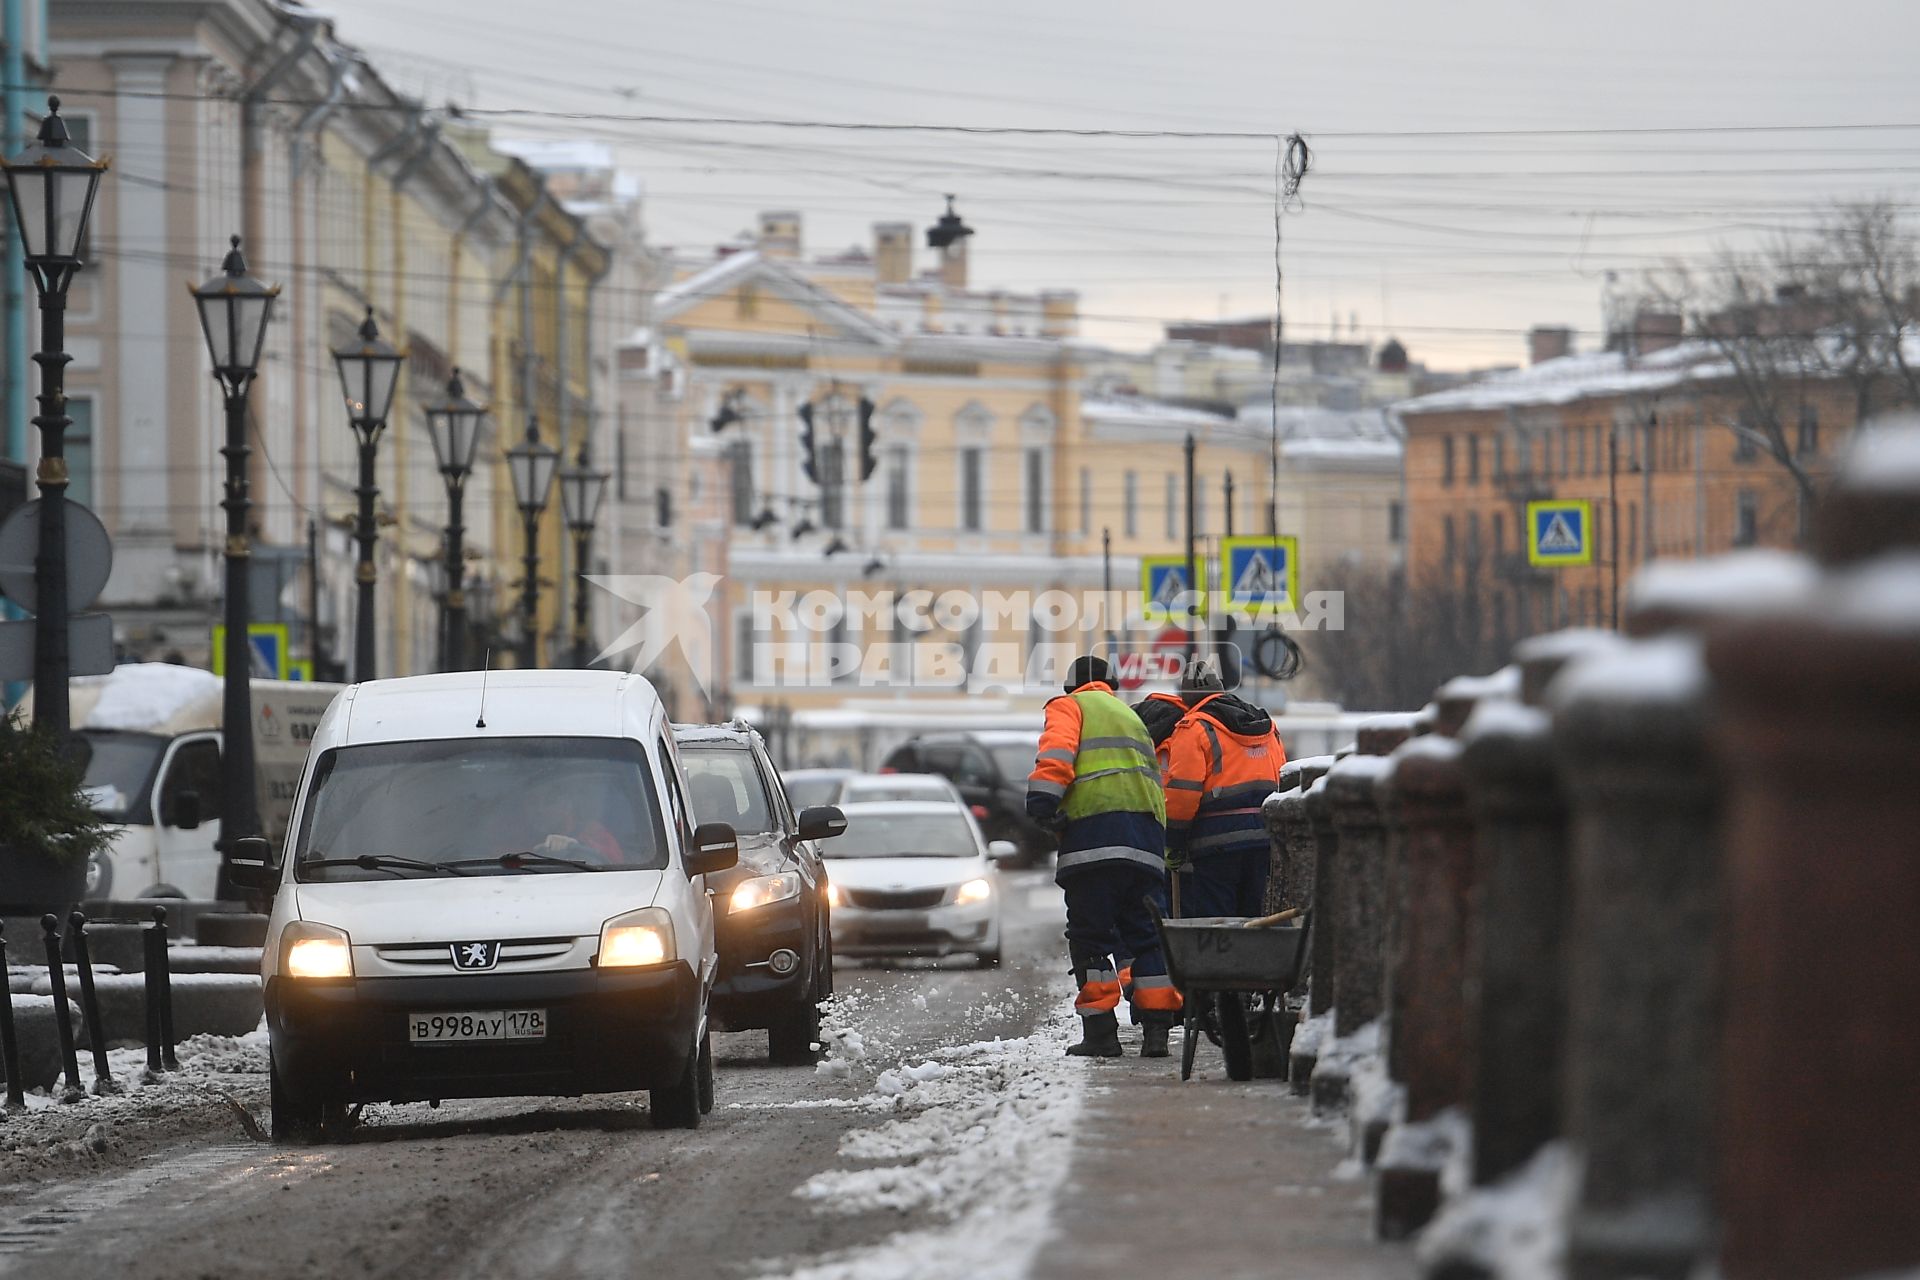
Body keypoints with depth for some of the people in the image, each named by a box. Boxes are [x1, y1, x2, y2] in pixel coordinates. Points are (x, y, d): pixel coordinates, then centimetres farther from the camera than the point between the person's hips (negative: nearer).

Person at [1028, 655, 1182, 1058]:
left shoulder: (1069, 707, 13)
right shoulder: (1132, 717, 33)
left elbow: (1057, 751, -8)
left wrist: (1043, 797, -16)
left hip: (1094, 834, -6)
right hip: (1147, 838, 6)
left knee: (1090, 937, -2)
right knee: (1146, 936, 8)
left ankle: (1100, 1032, -6)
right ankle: (1157, 1028, 1)